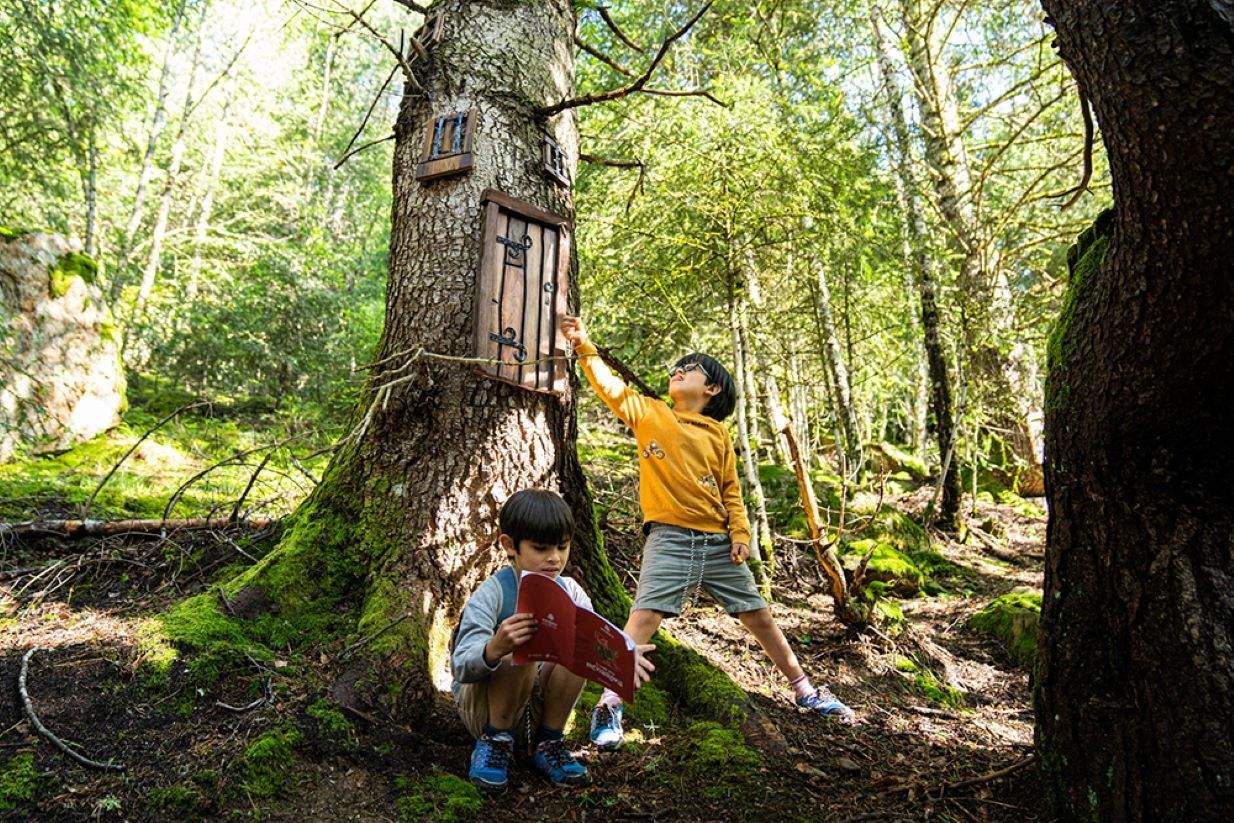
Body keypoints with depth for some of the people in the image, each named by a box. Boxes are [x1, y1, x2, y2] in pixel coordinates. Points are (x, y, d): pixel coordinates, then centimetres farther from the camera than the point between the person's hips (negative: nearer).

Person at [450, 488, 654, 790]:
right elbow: (460, 666, -27)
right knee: (520, 650, -33)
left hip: (537, 707, 4)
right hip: (480, 705, -4)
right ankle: (494, 742, -10)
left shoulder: (570, 592, -3)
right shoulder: (493, 594, -19)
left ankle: (548, 743, -5)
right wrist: (494, 649, -49)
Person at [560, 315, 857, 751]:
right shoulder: (649, 412, 8)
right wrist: (584, 346, -9)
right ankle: (609, 706, -9)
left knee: (760, 616, 11)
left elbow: (731, 489, 12)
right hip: (669, 536, -2)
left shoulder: (719, 433, 11)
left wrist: (740, 533, 0)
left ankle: (805, 691, 28)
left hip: (718, 541, 3)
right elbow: (612, 387, -2)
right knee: (644, 616, -18)